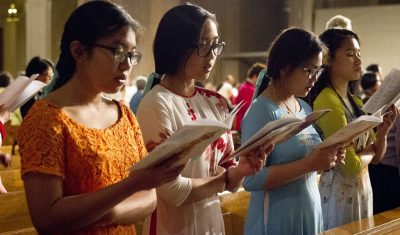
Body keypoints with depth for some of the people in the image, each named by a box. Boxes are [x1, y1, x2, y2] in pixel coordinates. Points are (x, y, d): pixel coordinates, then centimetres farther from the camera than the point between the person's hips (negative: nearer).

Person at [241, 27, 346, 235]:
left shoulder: (305, 108, 6)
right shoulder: (261, 111, -17)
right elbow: (251, 179, -24)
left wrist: (328, 158, -3)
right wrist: (310, 164, -25)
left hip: (311, 215, 8)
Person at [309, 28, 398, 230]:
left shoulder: (355, 102, 9)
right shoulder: (327, 102, -18)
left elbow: (377, 156, 12)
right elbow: (351, 166, -22)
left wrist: (383, 130, -6)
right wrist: (370, 150, -2)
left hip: (362, 190, 9)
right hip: (338, 194, -8)